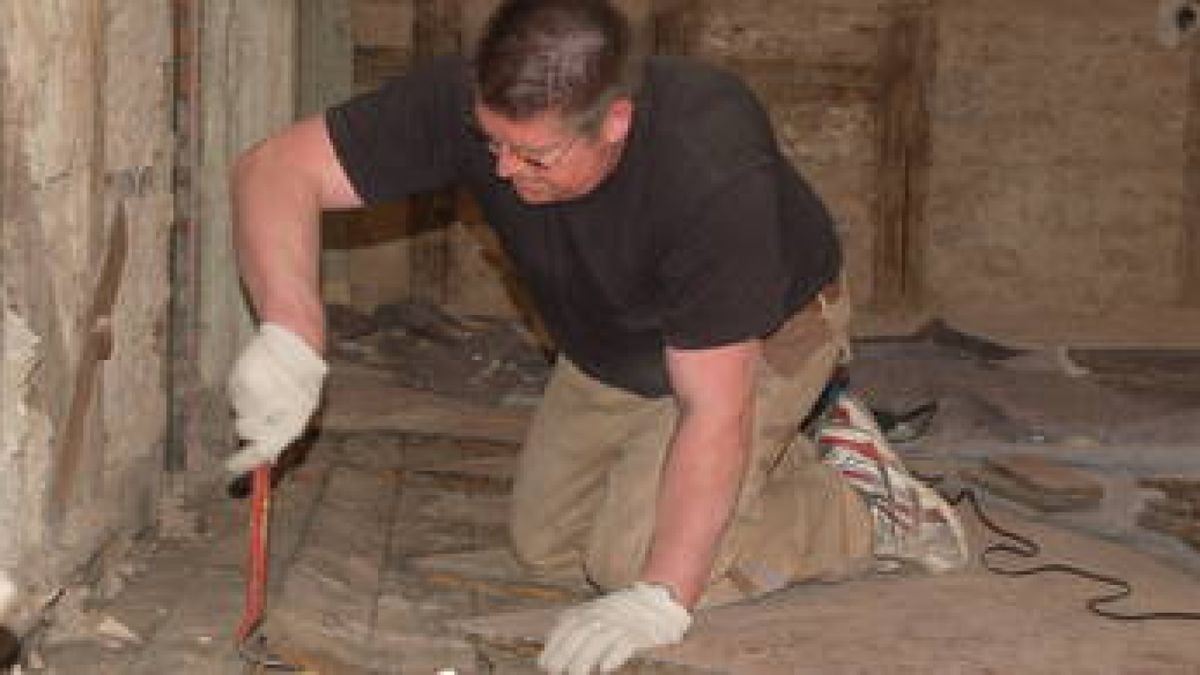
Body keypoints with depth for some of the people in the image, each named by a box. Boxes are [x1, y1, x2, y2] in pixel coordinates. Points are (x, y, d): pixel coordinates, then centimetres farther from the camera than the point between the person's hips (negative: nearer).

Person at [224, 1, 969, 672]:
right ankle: (779, 457, 21)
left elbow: (714, 406, -39)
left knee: (634, 556, -19)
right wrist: (290, 334, -47)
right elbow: (279, 167, -30)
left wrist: (662, 600, -40)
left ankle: (863, 507, 3)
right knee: (546, 545, 9)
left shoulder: (711, 169, -42)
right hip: (609, 349, 6)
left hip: (764, 333, -6)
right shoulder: (463, 102, -31)